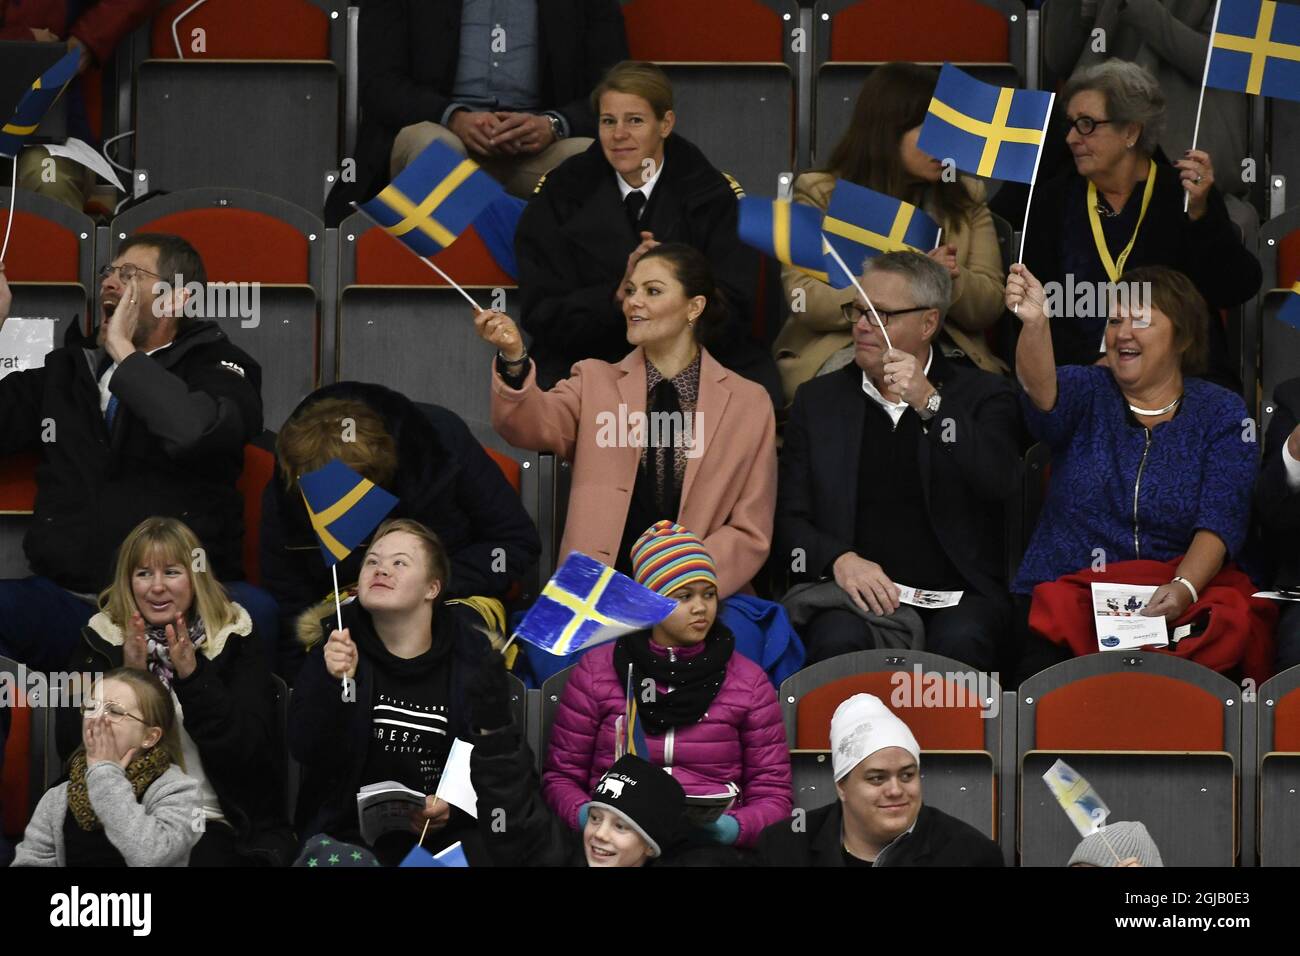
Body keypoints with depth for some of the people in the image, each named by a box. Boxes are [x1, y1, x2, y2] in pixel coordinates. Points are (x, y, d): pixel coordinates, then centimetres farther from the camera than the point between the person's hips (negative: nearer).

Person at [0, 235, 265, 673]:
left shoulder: (217, 366, 6)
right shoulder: (65, 370, 21)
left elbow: (194, 432, -17)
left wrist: (123, 349, -7)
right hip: (68, 600, 3)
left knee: (251, 607, -37)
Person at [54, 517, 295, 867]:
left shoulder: (233, 640, 5)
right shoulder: (102, 639, 8)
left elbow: (248, 749, -6)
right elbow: (71, 742, -2)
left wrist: (193, 676, -17)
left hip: (214, 823, -1)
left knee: (208, 853, -32)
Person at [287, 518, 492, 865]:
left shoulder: (471, 655, 5)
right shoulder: (339, 645, 5)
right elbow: (306, 751, -5)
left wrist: (454, 805, -11)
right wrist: (333, 683, -20)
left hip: (444, 835, 1)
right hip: (352, 832, -1)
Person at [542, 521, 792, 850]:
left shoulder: (749, 682, 12)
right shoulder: (596, 672, 12)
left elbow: (773, 796, 11)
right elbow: (561, 777, 14)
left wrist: (734, 828, -12)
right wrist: (586, 816, -10)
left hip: (711, 846, 0)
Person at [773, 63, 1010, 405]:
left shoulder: (967, 200, 18)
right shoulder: (819, 194, 6)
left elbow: (990, 306, 11)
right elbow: (805, 299, -7)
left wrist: (951, 280, -13)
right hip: (843, 348, -3)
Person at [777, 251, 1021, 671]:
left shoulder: (982, 395, 10)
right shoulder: (819, 399, 16)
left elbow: (1001, 483, -10)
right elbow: (790, 519, 10)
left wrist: (930, 404, -18)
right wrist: (840, 560, -11)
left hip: (957, 593, -1)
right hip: (855, 590, 1)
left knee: (959, 644, -35)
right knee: (839, 643, -34)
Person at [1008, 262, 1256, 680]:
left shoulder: (1221, 414, 6)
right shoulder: (1087, 392, 8)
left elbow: (1221, 521, -7)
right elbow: (1042, 392, -17)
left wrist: (1184, 588, -27)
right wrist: (1035, 323, -38)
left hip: (1167, 609, 0)